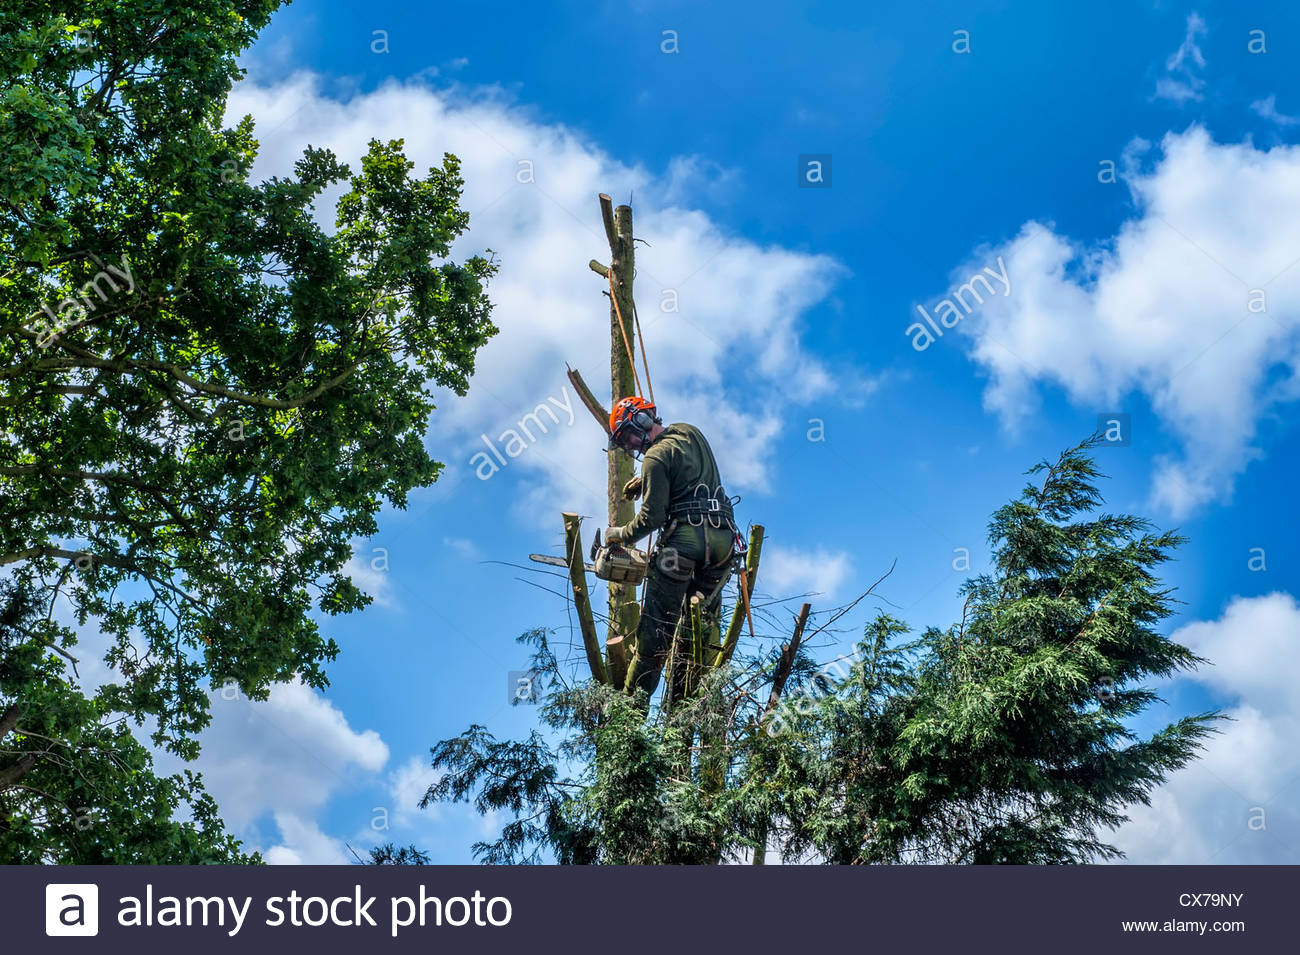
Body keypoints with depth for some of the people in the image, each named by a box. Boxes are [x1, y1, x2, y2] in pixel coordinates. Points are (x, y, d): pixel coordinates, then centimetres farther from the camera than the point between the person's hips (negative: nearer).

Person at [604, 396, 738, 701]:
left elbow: (652, 517, -8)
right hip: (723, 538, 7)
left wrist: (621, 534, 7)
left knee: (658, 626, -3)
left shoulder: (656, 456, -5)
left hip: (686, 536, -7)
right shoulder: (691, 432, 18)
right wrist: (642, 480, 34)